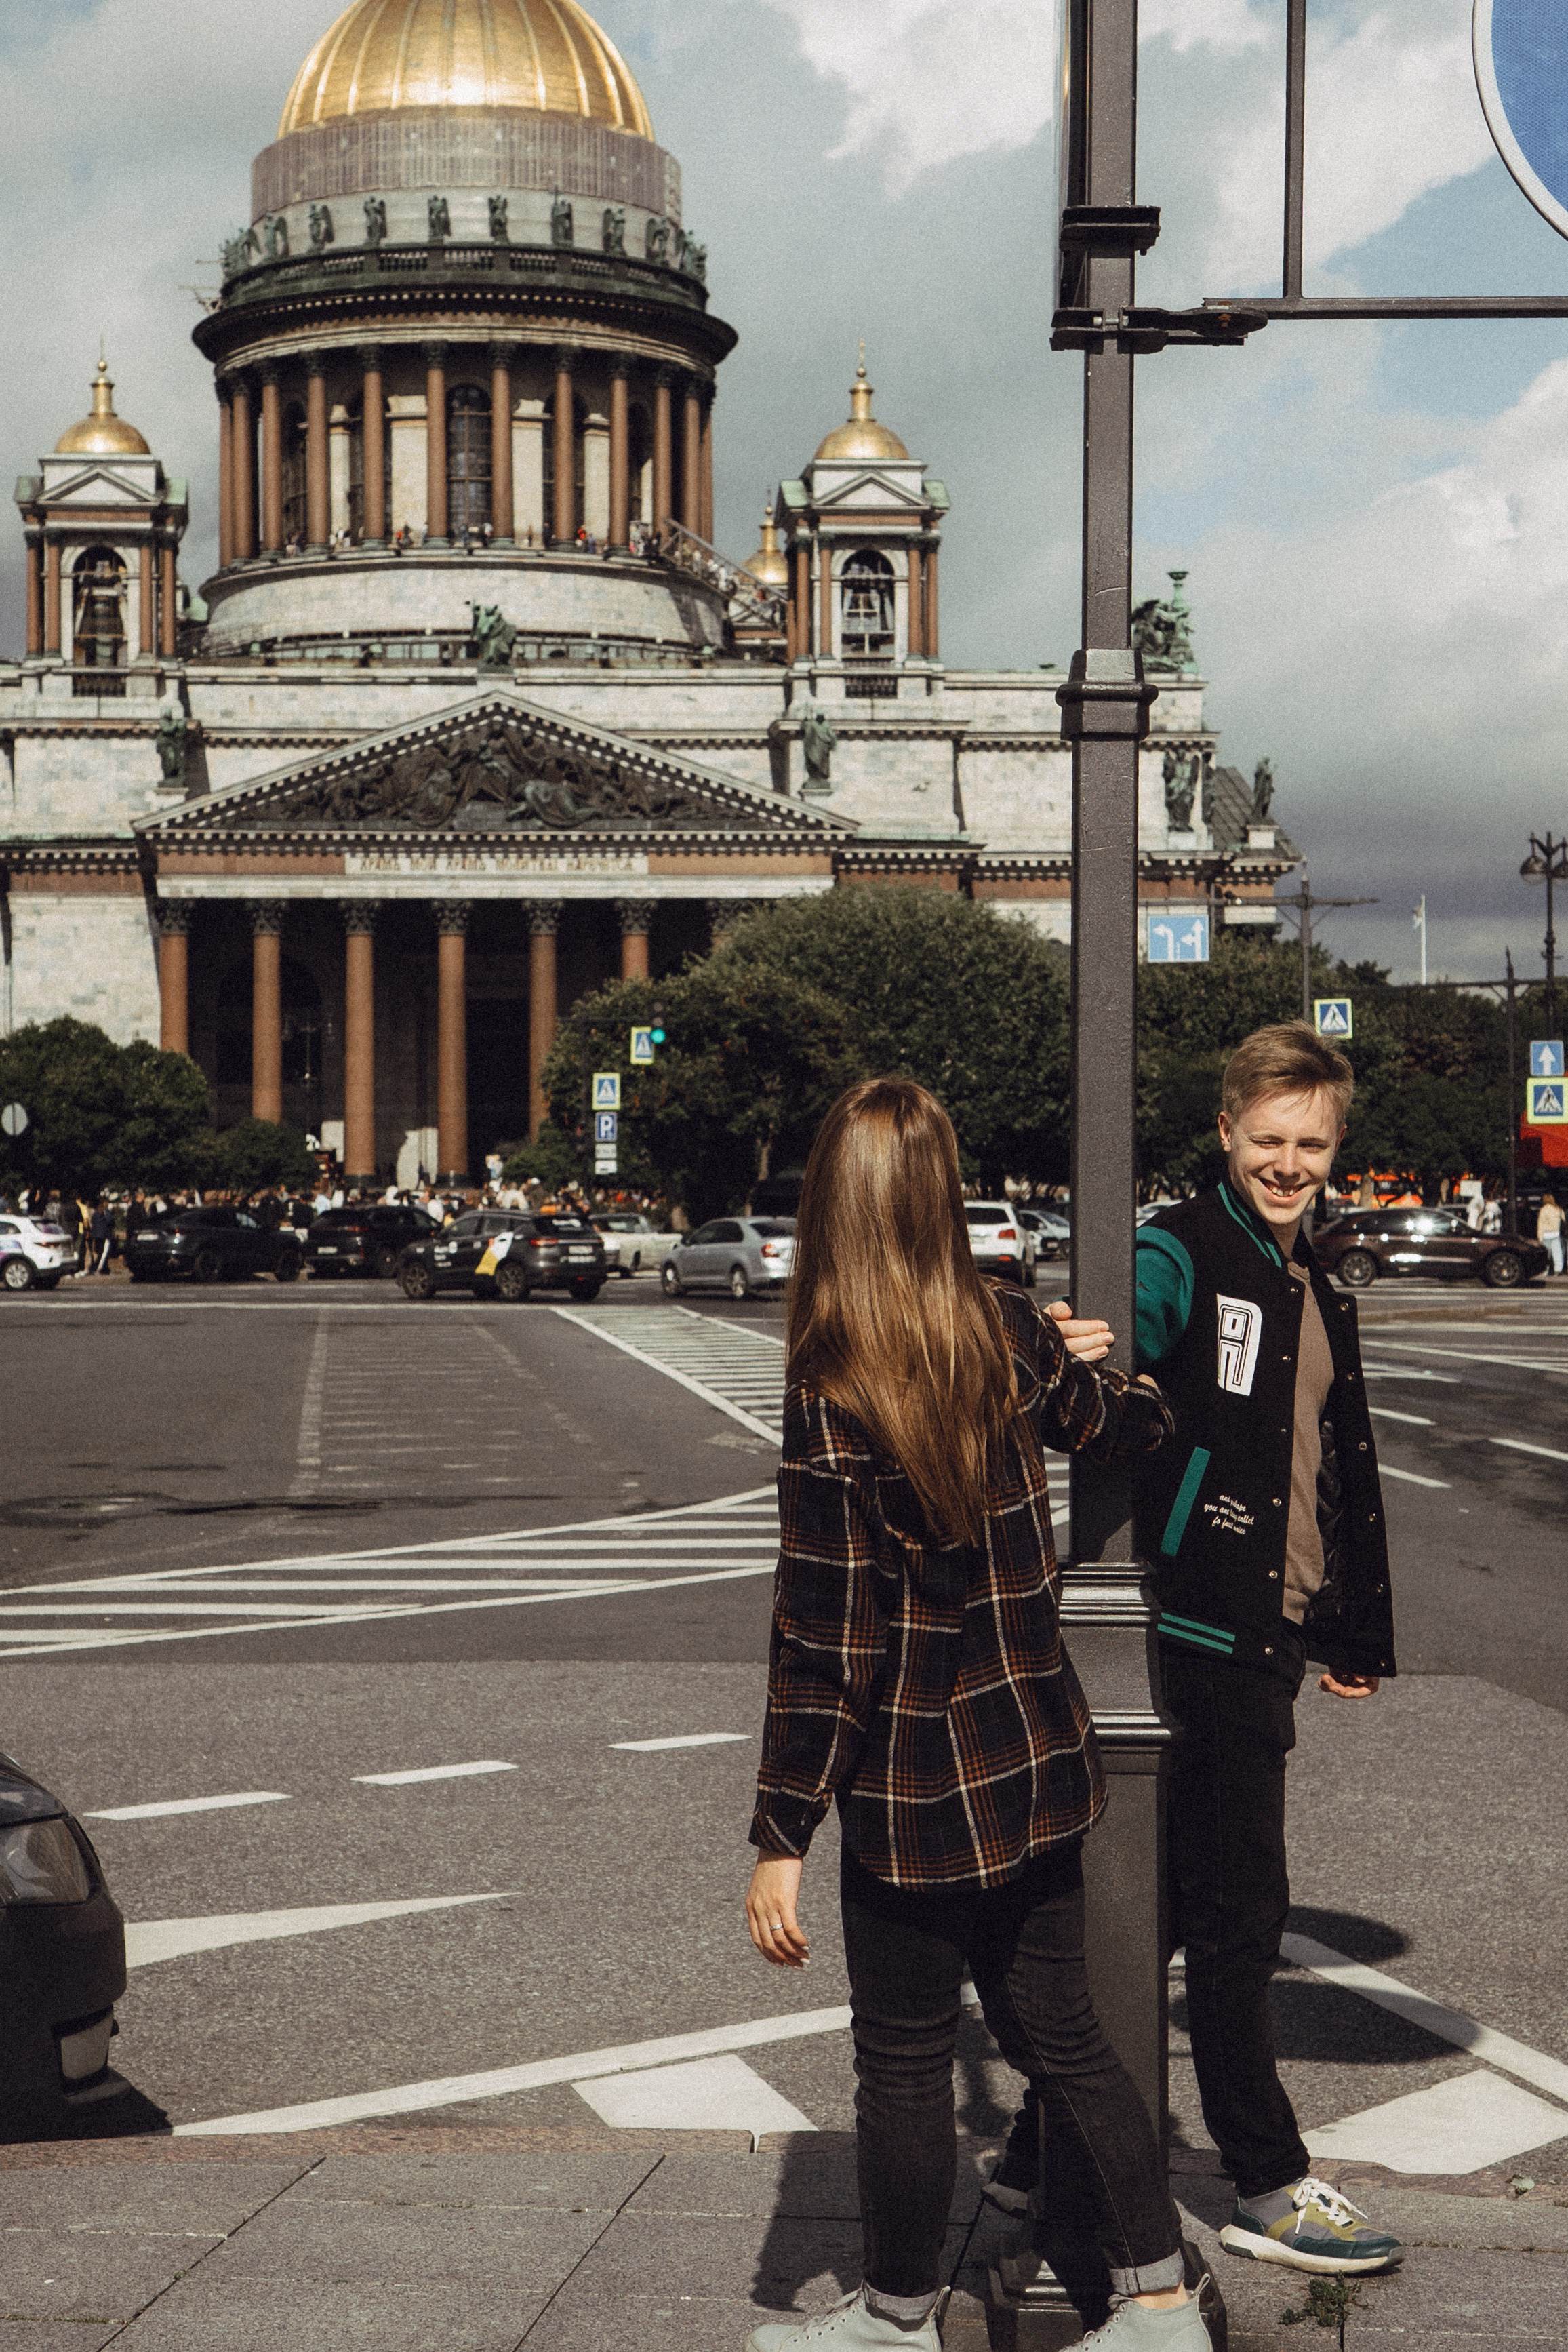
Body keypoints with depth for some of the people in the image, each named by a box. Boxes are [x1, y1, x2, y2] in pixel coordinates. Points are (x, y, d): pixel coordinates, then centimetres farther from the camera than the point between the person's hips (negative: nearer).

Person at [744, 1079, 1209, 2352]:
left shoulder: (833, 1405, -20)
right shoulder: (1012, 1333, -3)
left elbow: (824, 1646, -19)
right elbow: (1120, 1420, 20)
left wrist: (782, 1840, -12)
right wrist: (1137, 1392, 44)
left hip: (914, 1786, -6)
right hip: (1037, 1756, 6)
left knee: (906, 2059, 12)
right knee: (1060, 2032, 18)